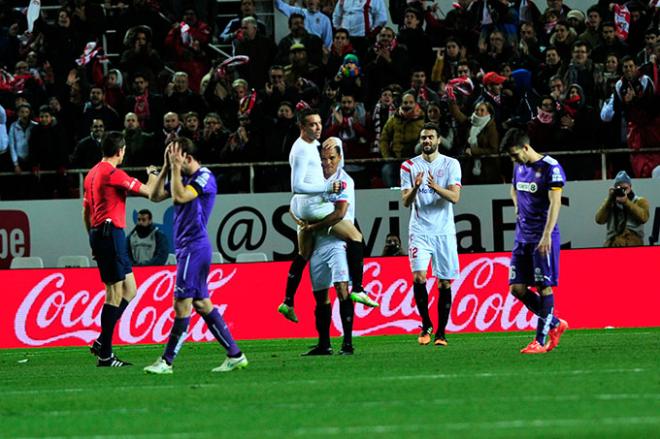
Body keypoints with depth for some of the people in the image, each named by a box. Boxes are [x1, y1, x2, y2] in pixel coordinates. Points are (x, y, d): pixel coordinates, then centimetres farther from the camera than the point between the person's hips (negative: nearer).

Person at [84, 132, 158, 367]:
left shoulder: (92, 174, 16)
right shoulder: (114, 174, -13)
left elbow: (85, 212, 22)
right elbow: (148, 191, -8)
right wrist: (153, 176, 14)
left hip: (97, 234, 10)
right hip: (111, 234, -10)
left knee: (129, 290, 13)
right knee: (115, 293, -7)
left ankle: (102, 342, 10)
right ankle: (104, 354, -8)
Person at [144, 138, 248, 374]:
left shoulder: (204, 177, -10)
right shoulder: (184, 178, 16)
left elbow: (179, 197, -23)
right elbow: (156, 196, 14)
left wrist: (176, 168, -16)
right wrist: (166, 167, 7)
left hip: (194, 247, -10)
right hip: (186, 248, 10)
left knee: (182, 304, -8)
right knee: (201, 303, 8)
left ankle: (166, 361, -8)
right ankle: (235, 355, 10)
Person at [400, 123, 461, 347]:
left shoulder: (451, 164, 3)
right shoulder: (409, 166, 6)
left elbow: (455, 196, -8)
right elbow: (406, 201, 1)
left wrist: (436, 187, -26)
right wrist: (415, 187, -19)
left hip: (444, 231, 0)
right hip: (419, 230, 0)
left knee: (444, 282, 1)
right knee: (419, 276, -16)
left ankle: (441, 332, 10)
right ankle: (426, 325, 3)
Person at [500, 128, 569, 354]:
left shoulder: (551, 168, -11)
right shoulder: (519, 167, 13)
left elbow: (555, 203, -18)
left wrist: (546, 236, -25)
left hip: (543, 238, -8)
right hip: (522, 237, 8)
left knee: (544, 287, -7)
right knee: (517, 288, 3)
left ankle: (541, 340, -2)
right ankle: (556, 324, 18)